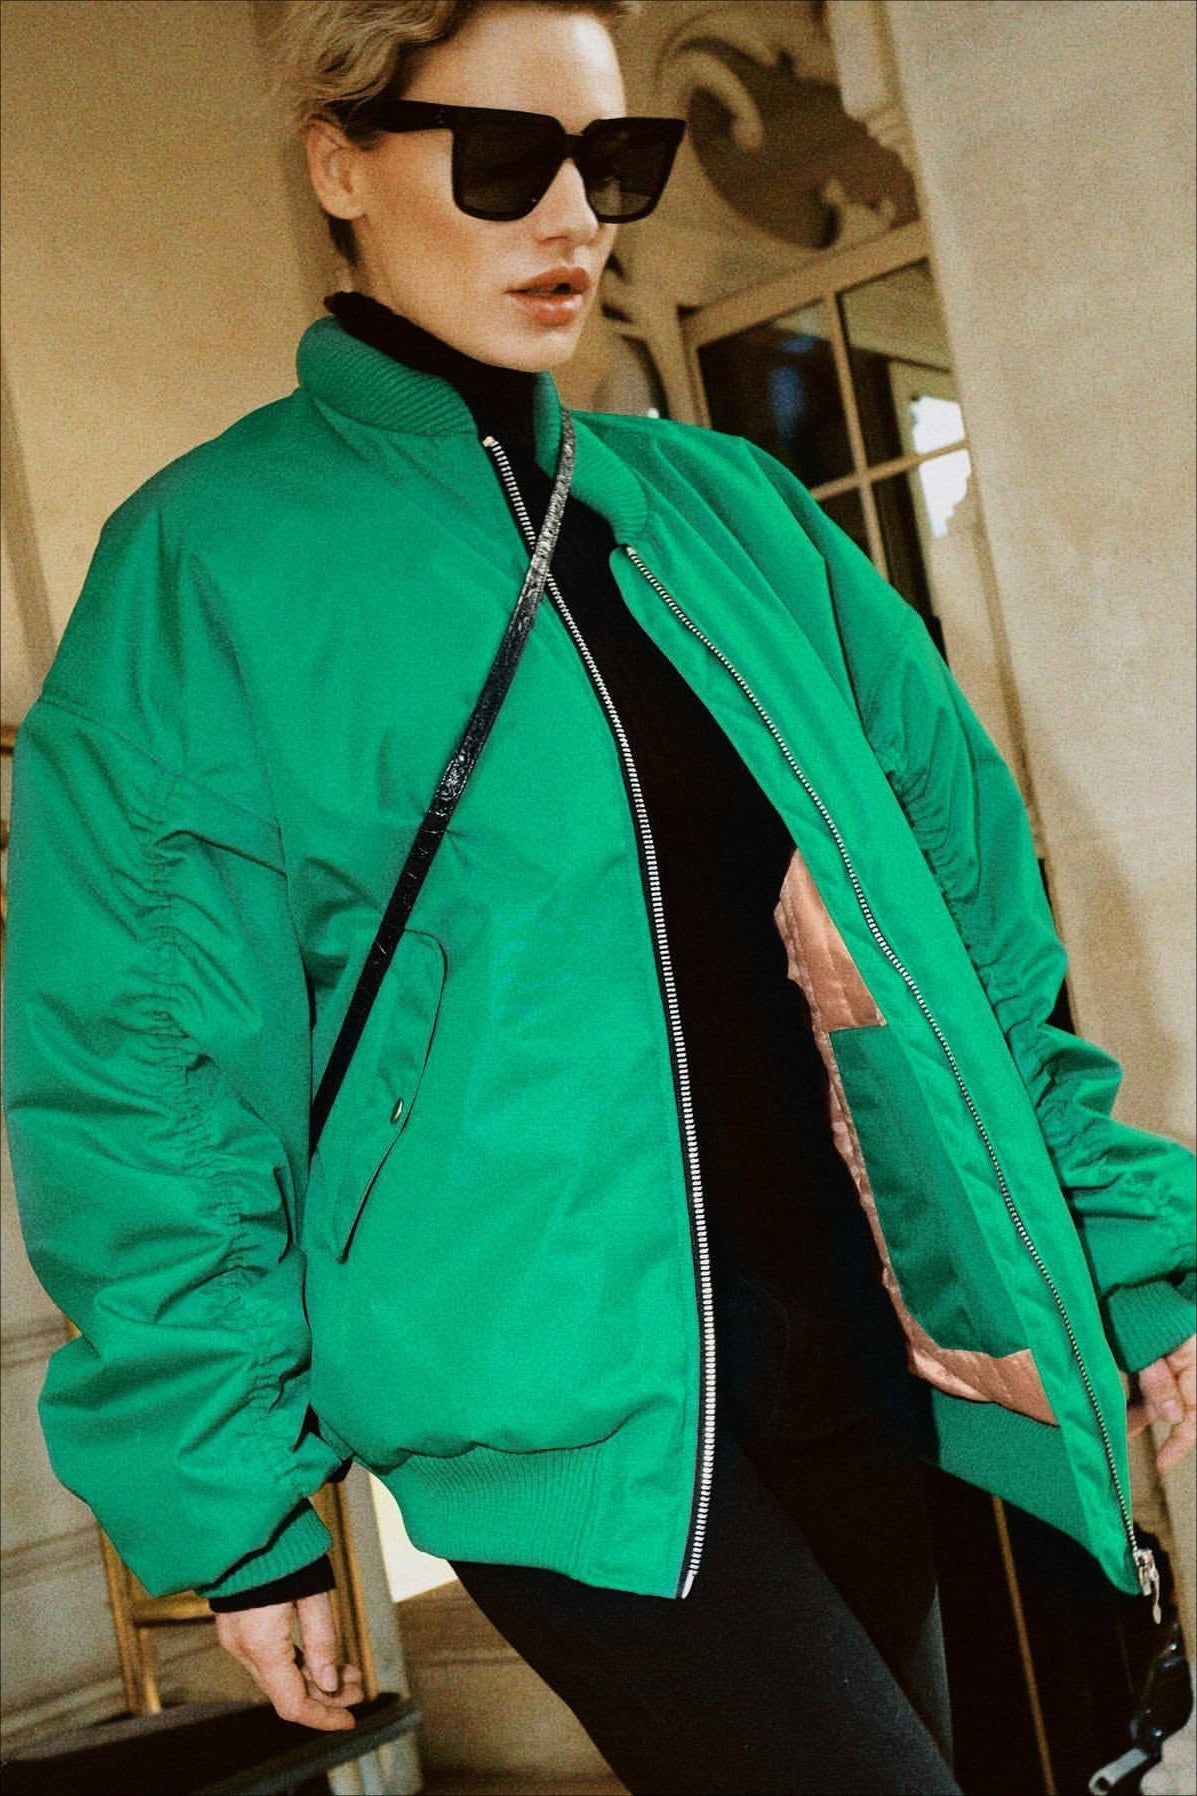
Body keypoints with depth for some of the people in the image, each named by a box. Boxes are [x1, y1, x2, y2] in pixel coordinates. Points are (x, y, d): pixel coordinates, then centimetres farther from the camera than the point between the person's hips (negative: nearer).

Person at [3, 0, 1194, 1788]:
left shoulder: (727, 507, 8)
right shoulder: (208, 562, -7)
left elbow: (964, 900, 11)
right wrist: (233, 1506, -6)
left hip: (850, 1352, 6)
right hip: (555, 1403, -5)